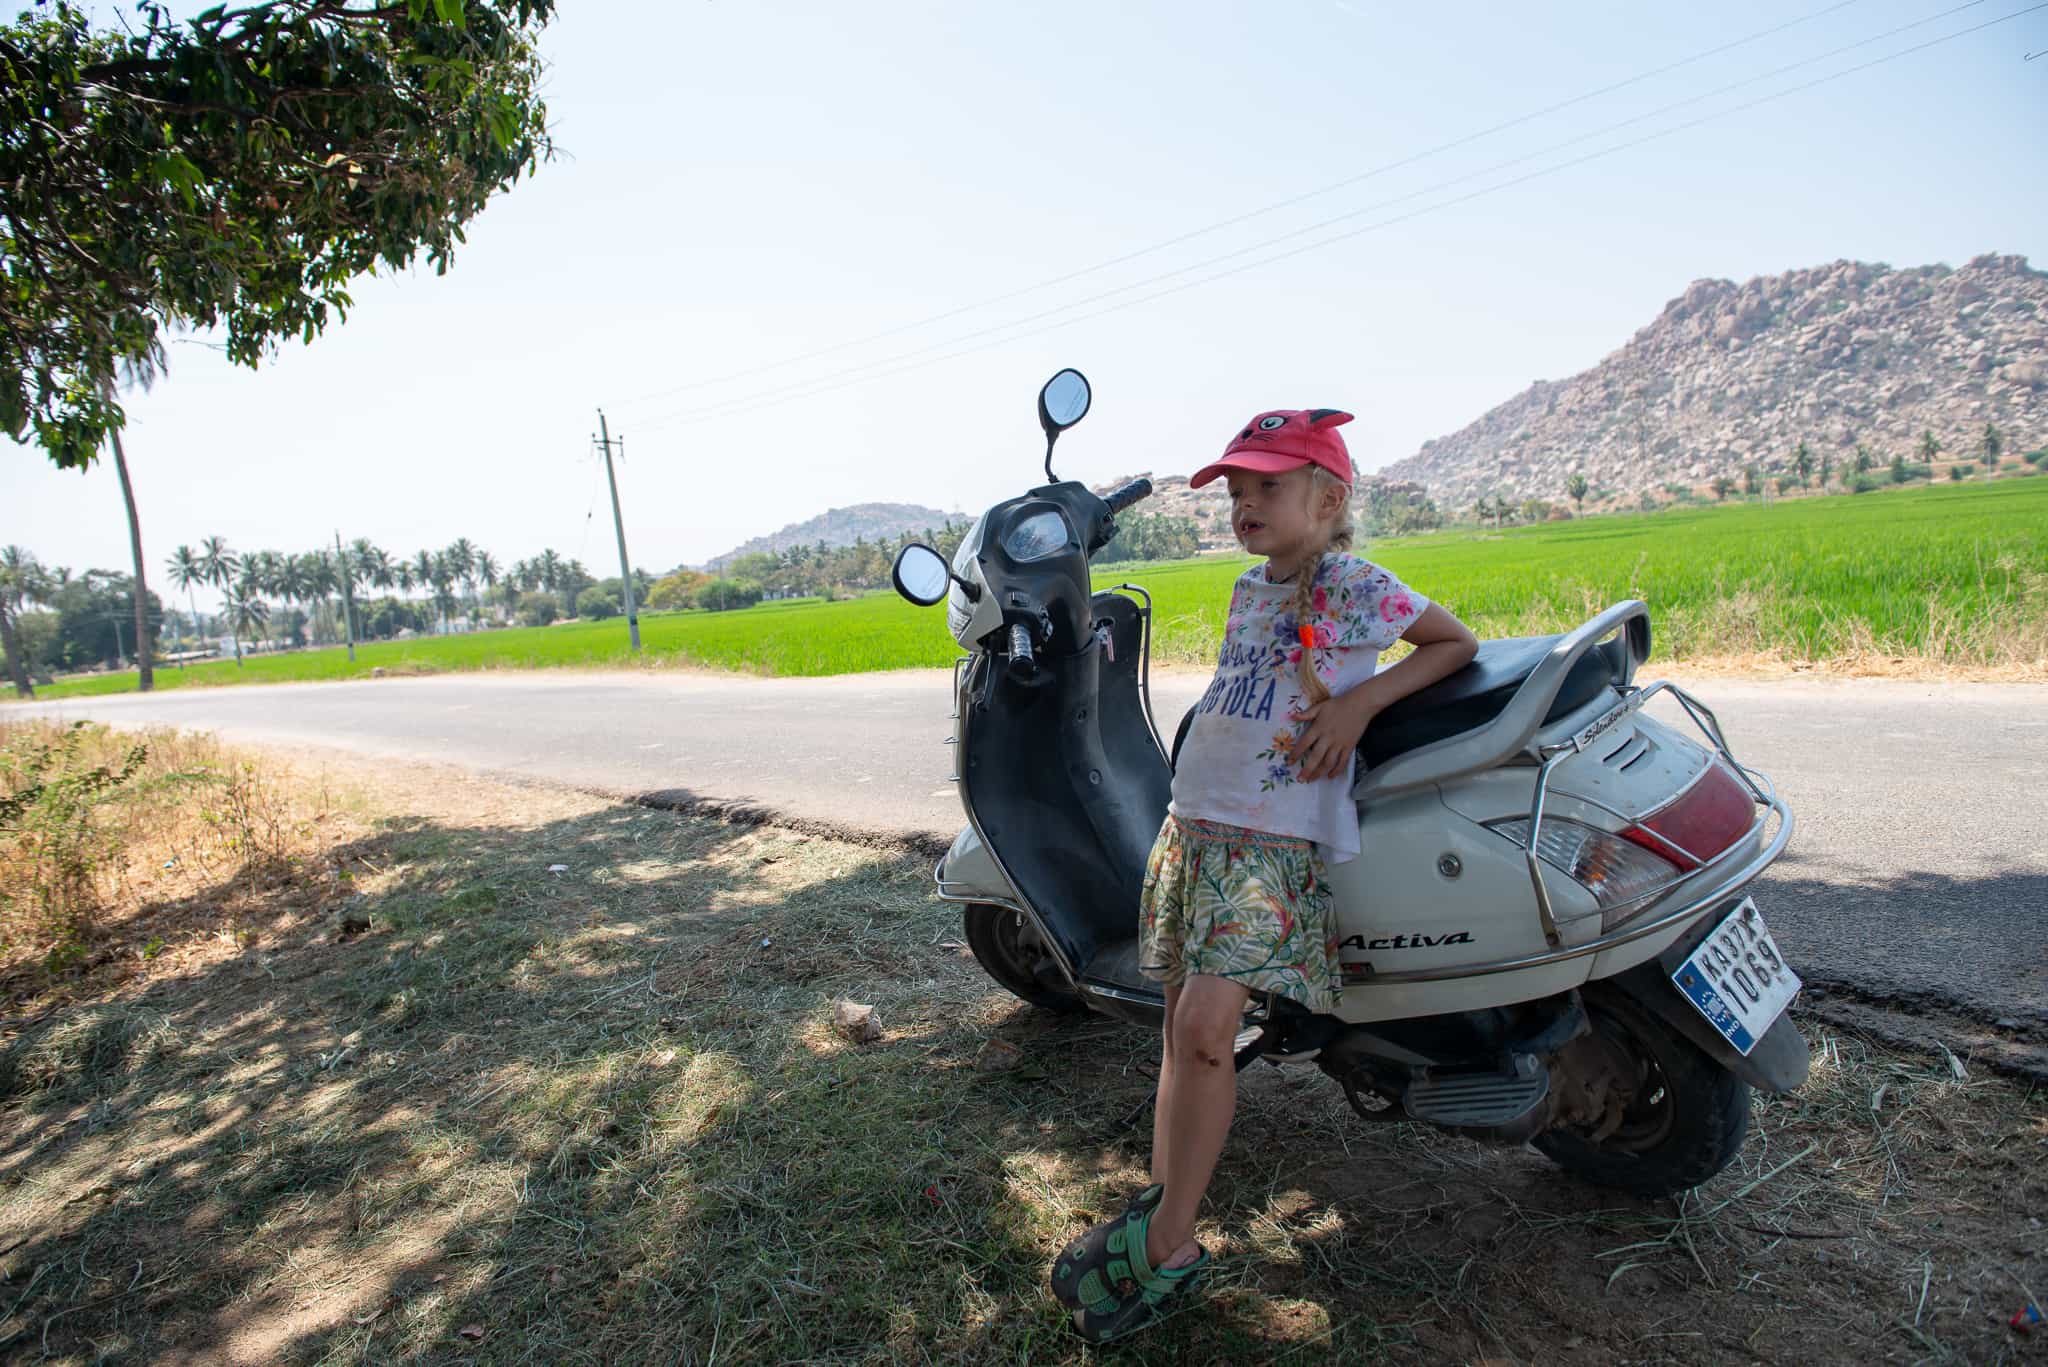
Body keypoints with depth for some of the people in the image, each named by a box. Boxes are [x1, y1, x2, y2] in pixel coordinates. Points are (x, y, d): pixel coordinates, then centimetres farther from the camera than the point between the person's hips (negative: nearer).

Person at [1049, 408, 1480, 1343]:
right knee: (1180, 1028, 9)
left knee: (1204, 1027, -17)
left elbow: (1457, 643, 5)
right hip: (1192, 823, 7)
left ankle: (1167, 1246, -3)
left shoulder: (1356, 586, -3)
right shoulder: (1248, 588, 17)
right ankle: (1159, 1210, 19)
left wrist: (1360, 701, -9)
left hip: (1277, 838, -7)